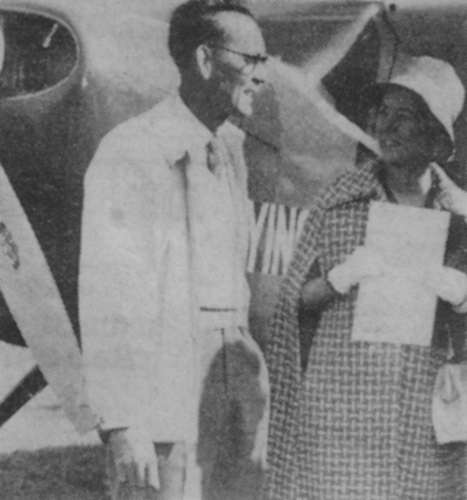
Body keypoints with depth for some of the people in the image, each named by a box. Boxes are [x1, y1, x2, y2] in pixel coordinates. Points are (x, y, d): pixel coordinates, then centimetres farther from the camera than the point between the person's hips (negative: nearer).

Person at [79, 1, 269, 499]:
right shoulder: (129, 152, -12)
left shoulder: (231, 147, 12)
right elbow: (106, 298, -16)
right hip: (162, 395, -7)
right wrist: (123, 424, -19)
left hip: (234, 397, 7)